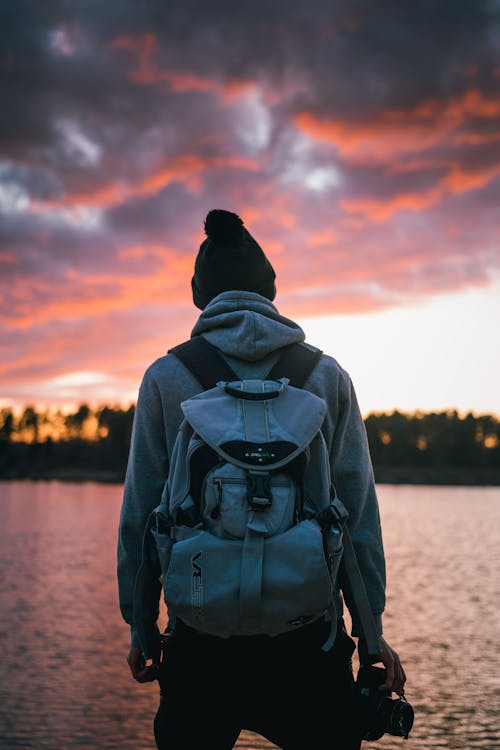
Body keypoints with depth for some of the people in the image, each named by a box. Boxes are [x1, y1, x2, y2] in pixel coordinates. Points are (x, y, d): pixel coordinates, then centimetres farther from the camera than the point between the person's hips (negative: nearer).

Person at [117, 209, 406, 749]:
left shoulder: (165, 377, 1)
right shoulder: (327, 375, 3)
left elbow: (139, 511, 1)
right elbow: (359, 511, 2)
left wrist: (139, 625, 9)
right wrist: (370, 628, 7)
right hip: (309, 634, 0)